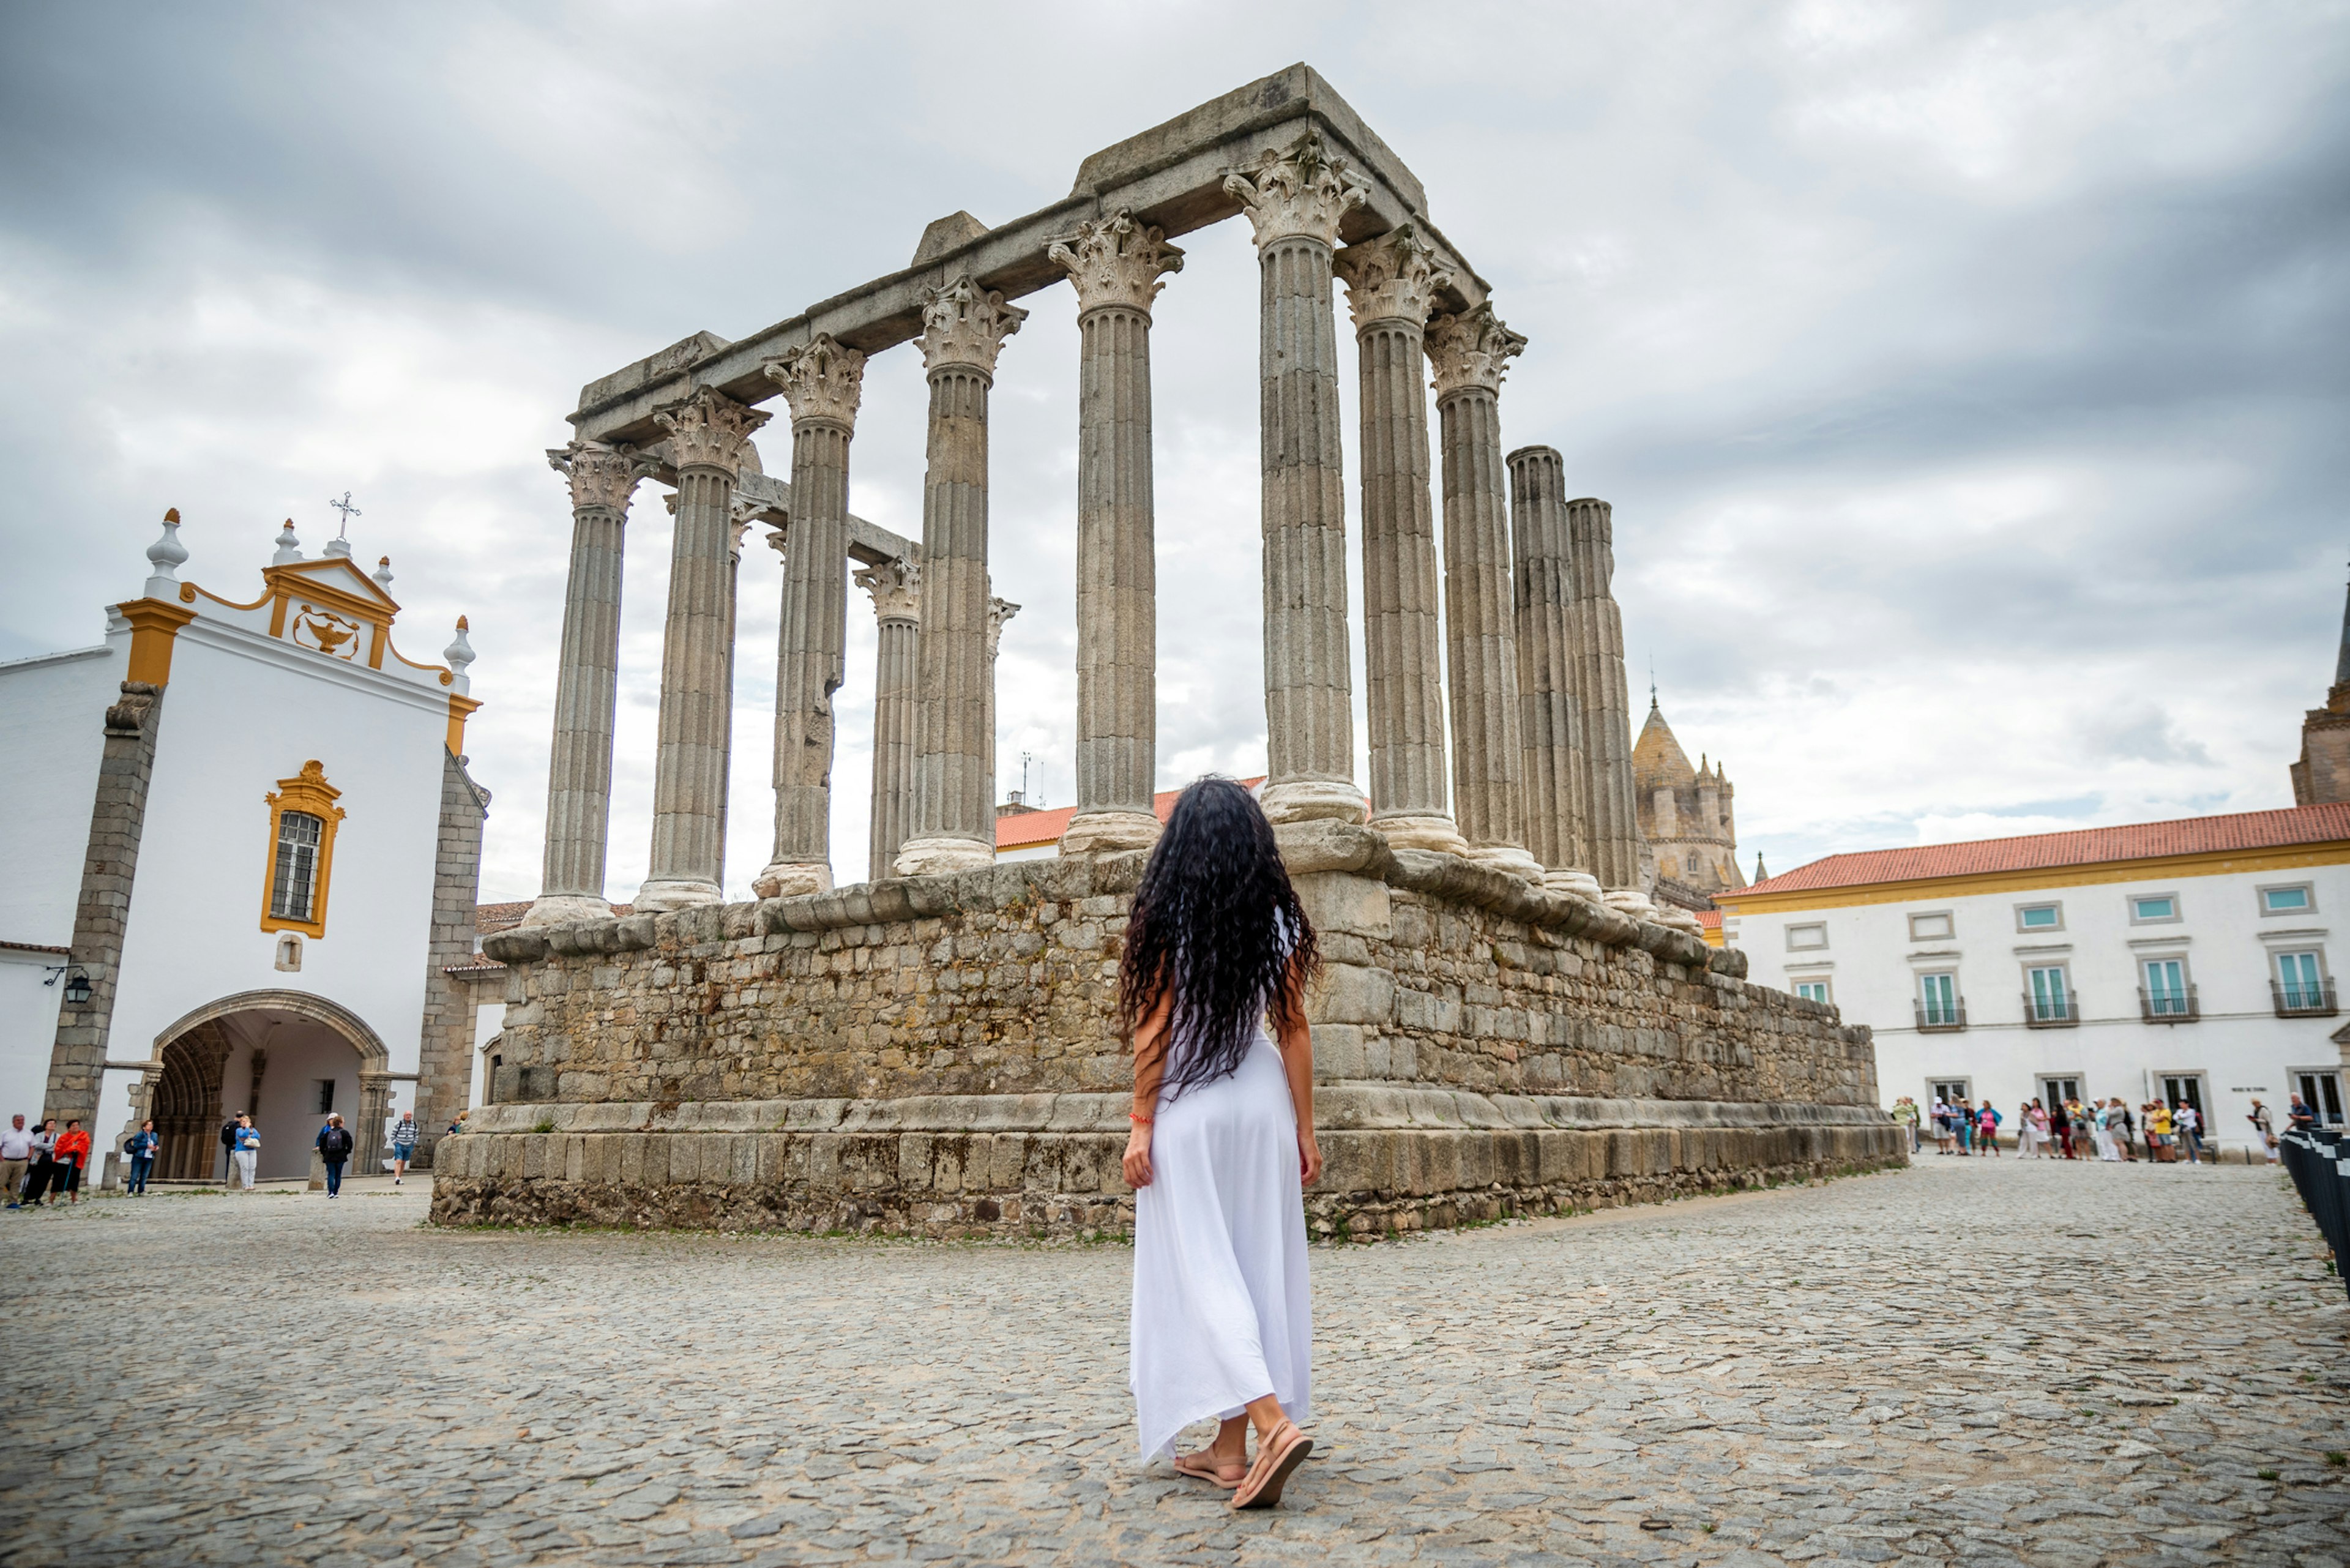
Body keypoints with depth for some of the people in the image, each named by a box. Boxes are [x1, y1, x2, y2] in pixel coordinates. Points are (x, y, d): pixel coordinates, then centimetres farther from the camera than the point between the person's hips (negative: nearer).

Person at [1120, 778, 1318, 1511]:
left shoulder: (1167, 917, -7)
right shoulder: (1278, 920, 3)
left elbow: (1154, 1028, -9)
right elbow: (1294, 1030, 3)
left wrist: (1140, 1123, -5)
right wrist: (1304, 1128, 8)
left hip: (1189, 1104, -4)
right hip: (1262, 1098, 4)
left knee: (1200, 1271, -1)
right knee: (1256, 1268, 9)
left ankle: (1273, 1423, -18)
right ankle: (1230, 1449, 17)